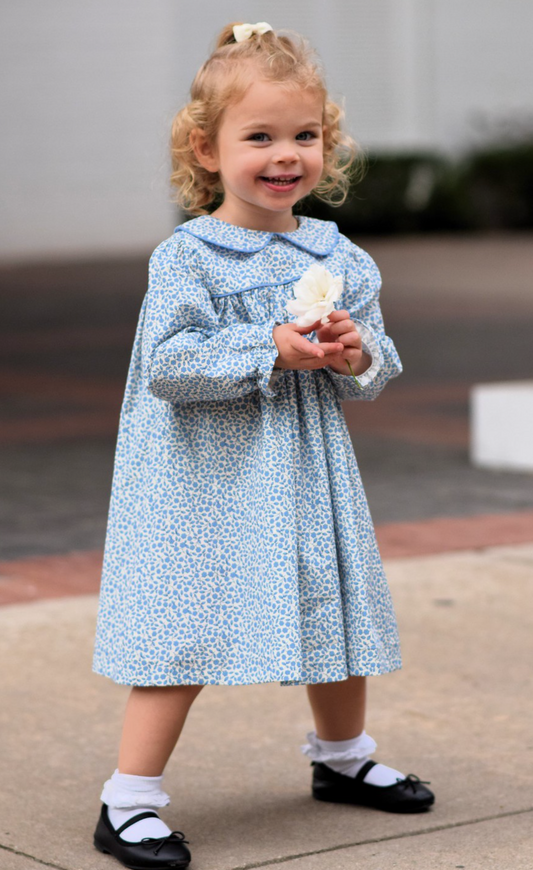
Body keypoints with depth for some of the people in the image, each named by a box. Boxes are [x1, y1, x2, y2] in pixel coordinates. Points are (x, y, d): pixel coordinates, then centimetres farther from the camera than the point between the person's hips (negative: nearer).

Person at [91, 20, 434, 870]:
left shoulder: (338, 256, 5)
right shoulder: (187, 258, -12)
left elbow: (381, 361, 11)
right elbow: (167, 364, -20)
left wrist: (358, 355, -12)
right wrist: (269, 351, -24)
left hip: (308, 477, 6)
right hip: (208, 485, -6)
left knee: (338, 612, 18)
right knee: (185, 637, -8)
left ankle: (342, 759, 42)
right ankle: (129, 802, 0)